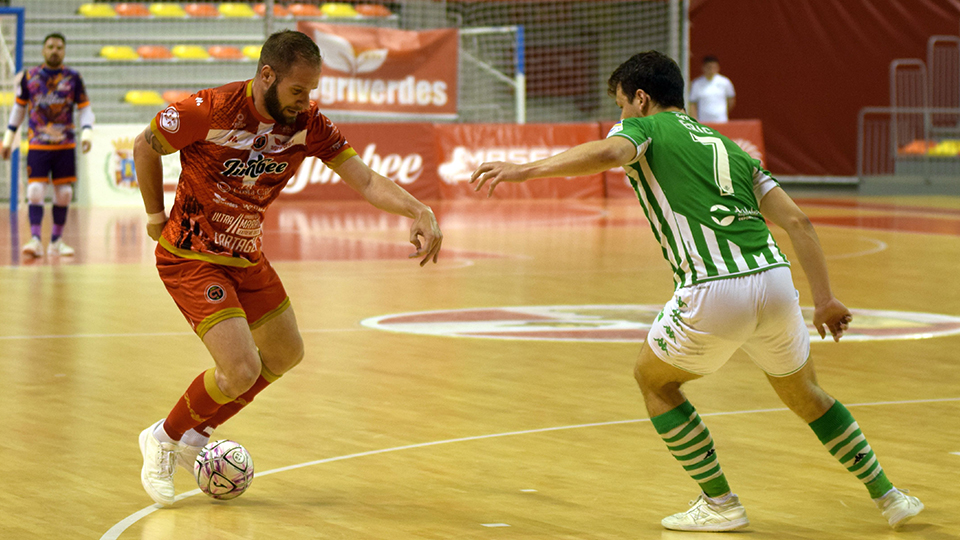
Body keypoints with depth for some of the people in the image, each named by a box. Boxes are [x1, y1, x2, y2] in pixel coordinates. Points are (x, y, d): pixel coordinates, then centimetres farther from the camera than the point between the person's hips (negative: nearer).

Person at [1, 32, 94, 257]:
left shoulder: (73, 78, 3)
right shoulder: (30, 76, 4)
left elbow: (85, 108, 5)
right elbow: (18, 107, 13)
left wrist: (87, 133, -11)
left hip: (65, 145, 1)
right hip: (37, 144, -1)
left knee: (63, 193, 3)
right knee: (35, 191, -11)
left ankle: (56, 241, 14)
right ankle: (35, 240, -13)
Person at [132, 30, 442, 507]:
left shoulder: (307, 123, -11)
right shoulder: (211, 110, -25)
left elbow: (365, 181, -17)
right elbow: (145, 146, -9)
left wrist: (418, 211, -34)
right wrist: (156, 216, -5)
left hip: (245, 256, 7)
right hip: (191, 258, -7)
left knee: (285, 355, 18)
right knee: (241, 371, -16)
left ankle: (195, 437, 33)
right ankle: (163, 439, 10)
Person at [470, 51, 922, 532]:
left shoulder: (643, 127, 12)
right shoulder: (728, 146, 27)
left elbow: (608, 152, -15)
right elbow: (797, 222, 18)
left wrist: (526, 170, -17)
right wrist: (824, 300, 18)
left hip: (715, 293, -6)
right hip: (774, 278, 6)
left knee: (653, 380, 21)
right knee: (802, 392, 29)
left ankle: (720, 503, 19)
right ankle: (888, 496, 31)